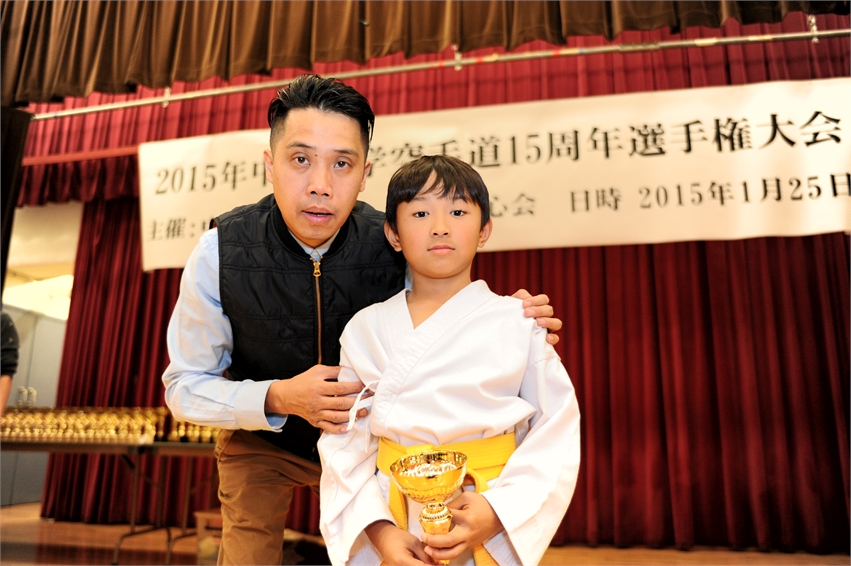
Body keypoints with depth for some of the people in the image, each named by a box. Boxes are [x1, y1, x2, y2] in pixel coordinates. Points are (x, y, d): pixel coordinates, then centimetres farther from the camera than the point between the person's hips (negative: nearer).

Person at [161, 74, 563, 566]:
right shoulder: (221, 252, -25)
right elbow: (185, 387, -16)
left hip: (362, 437, 1)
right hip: (261, 442, 0)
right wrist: (278, 399, -34)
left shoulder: (392, 247, -23)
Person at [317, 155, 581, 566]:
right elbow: (346, 444, -5)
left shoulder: (519, 323, -7)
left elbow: (555, 433, -8)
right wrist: (379, 530, -15)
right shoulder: (365, 328, -3)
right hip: (392, 520, 1)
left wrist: (498, 510, -18)